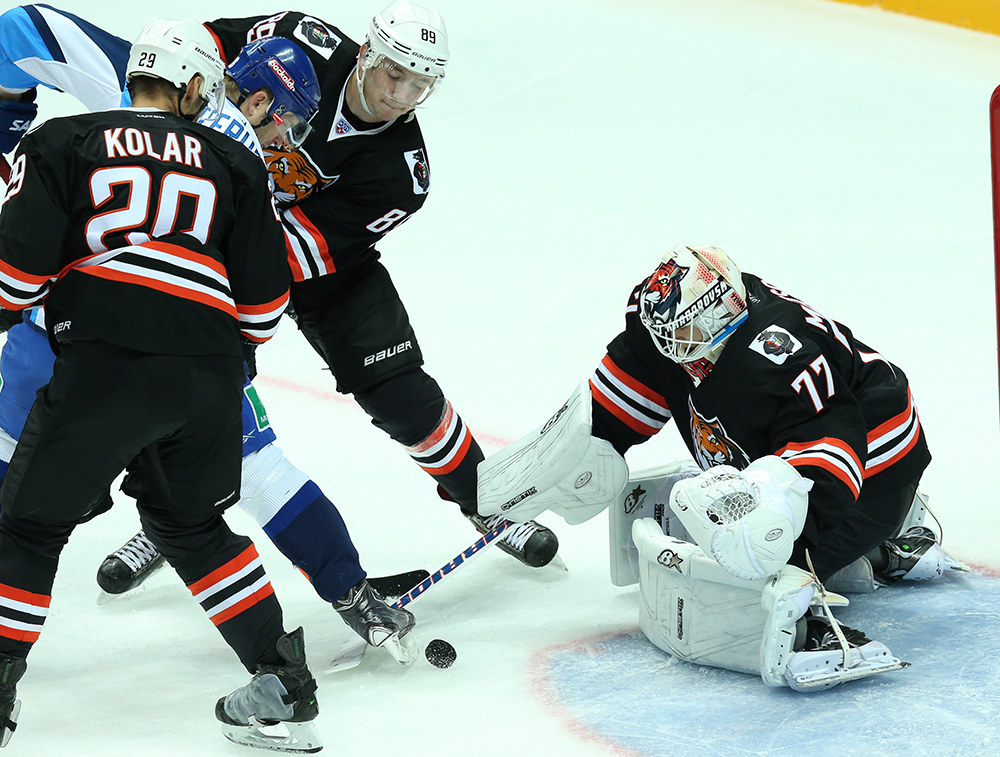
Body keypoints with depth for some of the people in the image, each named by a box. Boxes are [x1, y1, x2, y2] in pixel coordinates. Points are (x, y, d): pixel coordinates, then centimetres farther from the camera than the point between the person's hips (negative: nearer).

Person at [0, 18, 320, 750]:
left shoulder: (63, 143, 9)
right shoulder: (235, 164, 16)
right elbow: (264, 303, 14)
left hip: (103, 364, -3)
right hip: (208, 378, 4)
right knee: (191, 523, 24)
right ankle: (283, 684, 21)